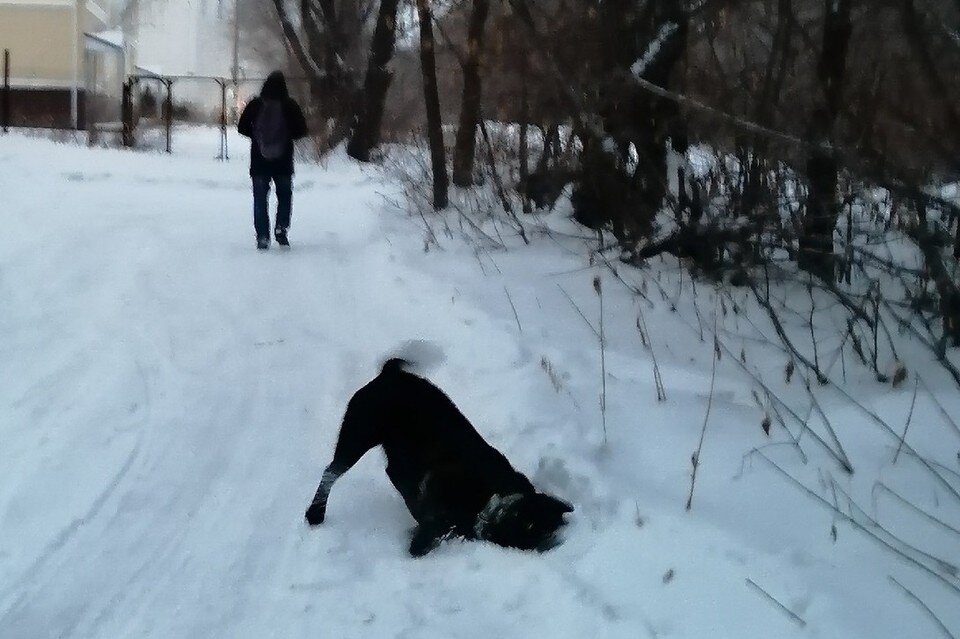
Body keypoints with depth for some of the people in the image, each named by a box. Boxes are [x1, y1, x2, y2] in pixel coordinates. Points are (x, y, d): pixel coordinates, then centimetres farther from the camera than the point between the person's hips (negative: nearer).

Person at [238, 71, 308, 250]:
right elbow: (301, 130, -4)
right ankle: (281, 228, 2)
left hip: (259, 161, 0)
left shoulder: (255, 105, -4)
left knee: (260, 199, 7)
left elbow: (242, 128, 0)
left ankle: (262, 237, 0)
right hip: (283, 161, 0)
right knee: (285, 195, 18)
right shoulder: (290, 105, -7)